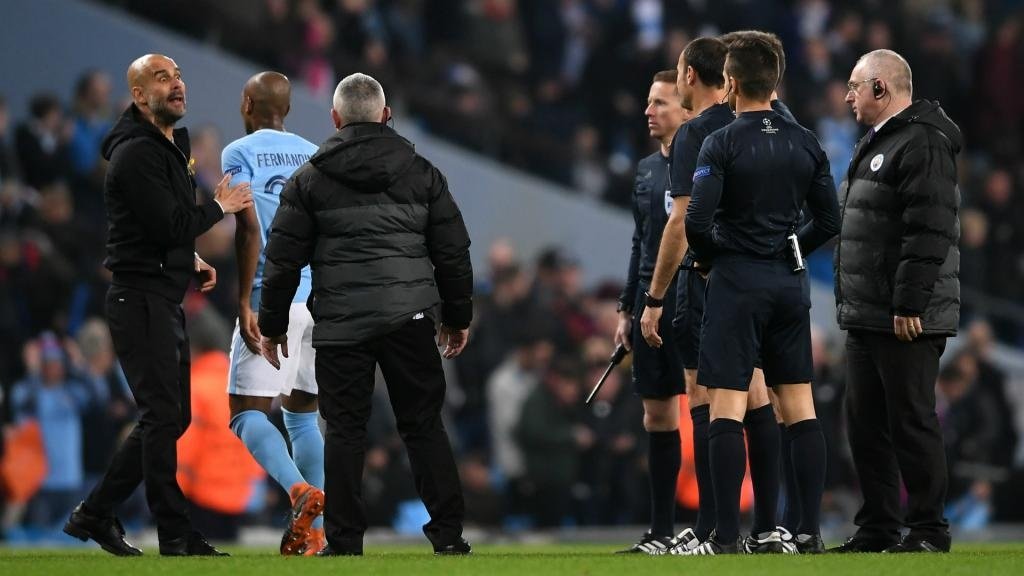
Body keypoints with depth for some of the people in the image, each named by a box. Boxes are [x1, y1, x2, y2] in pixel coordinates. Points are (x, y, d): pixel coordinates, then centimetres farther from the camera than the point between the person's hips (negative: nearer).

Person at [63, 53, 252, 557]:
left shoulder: (169, 147, 17)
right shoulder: (137, 152, -15)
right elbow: (168, 224, -22)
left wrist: (190, 258, 11)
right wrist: (219, 208, -8)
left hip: (165, 300, 10)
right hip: (141, 300, -10)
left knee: (167, 418, 12)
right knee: (163, 416, -9)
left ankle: (94, 514, 18)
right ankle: (175, 535, -6)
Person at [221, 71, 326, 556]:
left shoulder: (239, 154, -1)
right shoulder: (315, 156, 15)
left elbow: (250, 229, -11)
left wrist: (244, 303, -12)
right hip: (321, 299, 5)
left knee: (247, 412, -3)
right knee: (302, 413, 15)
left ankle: (300, 490, -29)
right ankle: (314, 533, 9)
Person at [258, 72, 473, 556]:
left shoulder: (310, 179, 3)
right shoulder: (421, 173, 8)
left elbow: (283, 260, 3)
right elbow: (453, 252, 10)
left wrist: (271, 325, 12)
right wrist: (458, 317, 19)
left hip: (341, 323, -1)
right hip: (408, 317, 1)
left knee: (345, 430, 3)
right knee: (423, 425, 6)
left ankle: (344, 542, 1)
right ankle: (448, 537, 3)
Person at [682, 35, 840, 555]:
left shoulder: (721, 144, -10)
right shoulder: (806, 144, 6)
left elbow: (696, 221, -16)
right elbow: (829, 220, 9)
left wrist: (708, 257, 3)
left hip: (737, 282, -5)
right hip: (791, 283, 5)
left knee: (726, 409, -5)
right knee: (799, 408, 8)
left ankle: (726, 536, -10)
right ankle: (809, 531, 6)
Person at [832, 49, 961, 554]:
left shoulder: (923, 144, -13)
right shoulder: (875, 145, 19)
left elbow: (928, 232, -22)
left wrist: (909, 305, -24)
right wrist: (849, 304, 20)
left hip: (907, 319, -10)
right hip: (866, 319, 10)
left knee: (911, 422, -6)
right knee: (865, 423, 11)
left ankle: (928, 531, -1)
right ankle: (877, 530, 17)